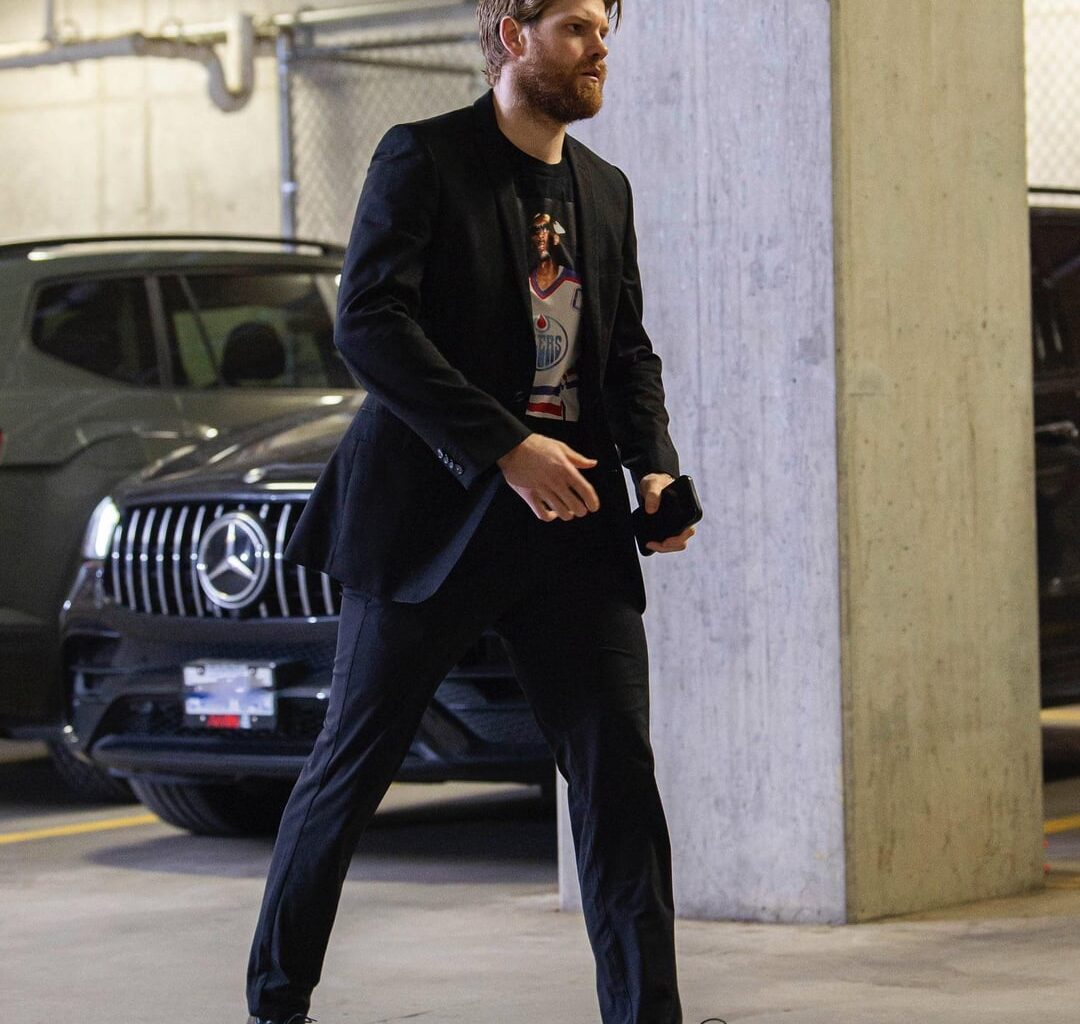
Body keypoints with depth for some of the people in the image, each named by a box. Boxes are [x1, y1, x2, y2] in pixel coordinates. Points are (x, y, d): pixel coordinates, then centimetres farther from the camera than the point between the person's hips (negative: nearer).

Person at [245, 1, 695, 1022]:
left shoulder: (605, 190, 16)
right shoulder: (422, 159, -4)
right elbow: (369, 324, -15)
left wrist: (654, 465, 1)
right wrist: (508, 447, -21)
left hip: (572, 517, 5)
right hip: (433, 514, -5)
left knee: (620, 774, -1)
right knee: (351, 765, 4)